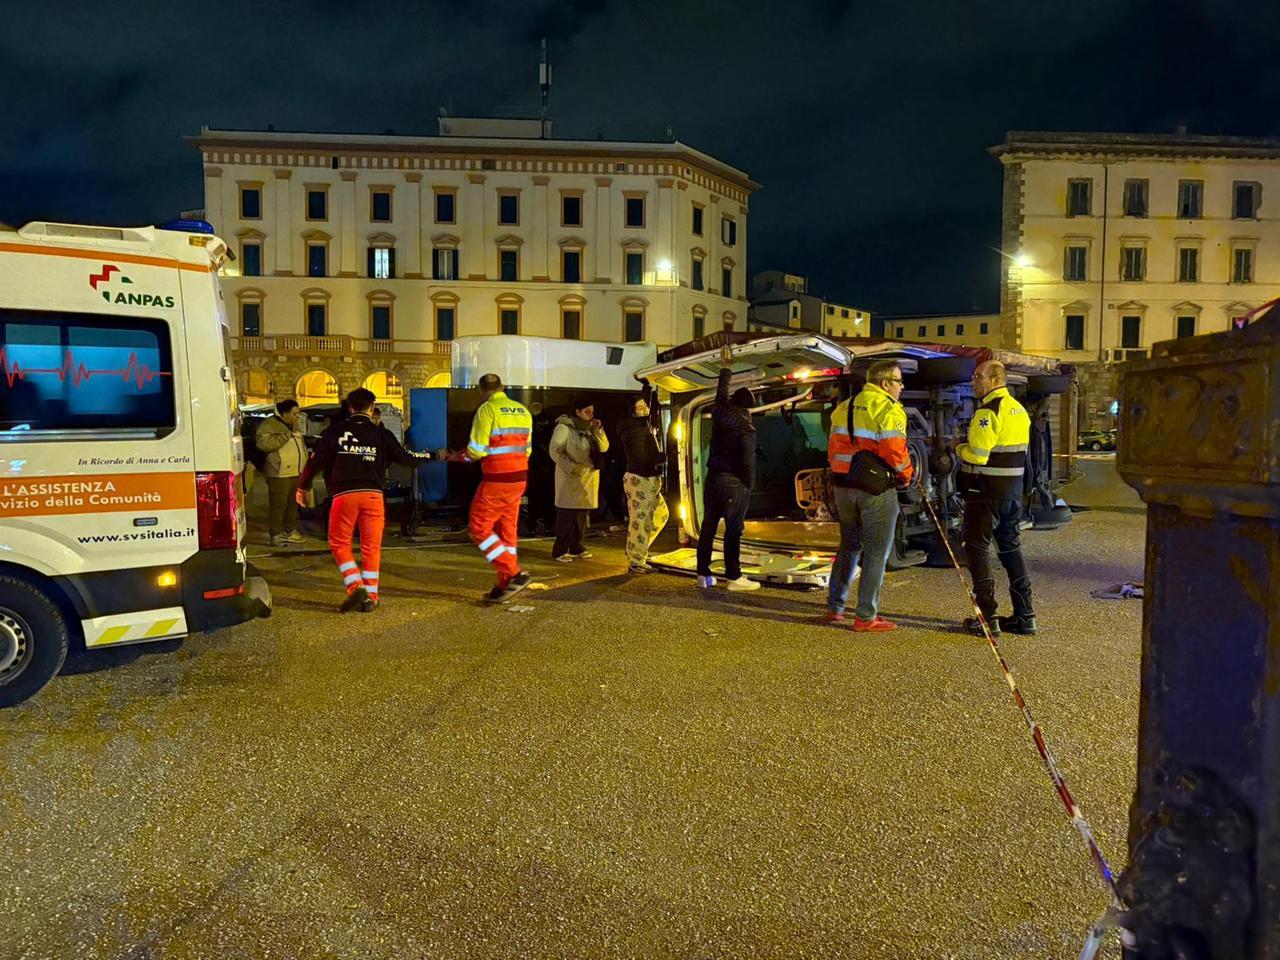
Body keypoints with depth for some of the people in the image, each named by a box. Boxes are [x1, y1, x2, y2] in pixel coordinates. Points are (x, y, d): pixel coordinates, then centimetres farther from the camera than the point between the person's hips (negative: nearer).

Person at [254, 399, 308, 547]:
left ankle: (290, 531, 27)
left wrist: (305, 465, 25)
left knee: (293, 504, 15)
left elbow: (301, 446, 31)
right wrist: (285, 436, -23)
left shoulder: (294, 425, 19)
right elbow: (263, 443, -25)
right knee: (278, 505, -6)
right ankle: (276, 536, -1)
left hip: (296, 473, 9)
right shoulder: (269, 425, -10)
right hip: (279, 474, -9)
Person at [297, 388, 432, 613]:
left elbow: (315, 461, 9)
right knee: (371, 547, 10)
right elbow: (405, 457, 10)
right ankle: (370, 598, 12)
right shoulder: (381, 434, 7)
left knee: (339, 544, 12)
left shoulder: (335, 431, 7)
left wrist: (302, 487, 23)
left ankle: (356, 588, -4)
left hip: (344, 495, -1)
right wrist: (433, 456, 26)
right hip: (372, 494, 1)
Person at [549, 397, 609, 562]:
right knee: (567, 513, -7)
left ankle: (576, 547, 22)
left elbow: (604, 447, 10)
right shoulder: (564, 427, -8)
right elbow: (555, 451, -13)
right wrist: (570, 467, -21)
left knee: (583, 513, 11)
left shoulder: (589, 428, 14)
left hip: (589, 477, 7)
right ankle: (559, 551, -1)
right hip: (571, 477, -7)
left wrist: (598, 430, -3)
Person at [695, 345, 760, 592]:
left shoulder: (719, 415, 4)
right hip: (734, 482, -6)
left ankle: (703, 575, 12)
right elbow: (748, 461, -14)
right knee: (733, 530, -3)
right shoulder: (747, 429, -11)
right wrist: (749, 486, -2)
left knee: (708, 527, 8)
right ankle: (733, 577, -1)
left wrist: (725, 368, 35)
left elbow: (721, 395, 23)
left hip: (713, 479, 6)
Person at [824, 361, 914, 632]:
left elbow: (834, 447, 15)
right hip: (876, 488, -7)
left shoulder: (844, 408, 14)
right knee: (876, 552, 2)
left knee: (849, 546, 19)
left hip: (843, 485, 7)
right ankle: (866, 617, 5)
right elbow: (895, 451, -17)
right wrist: (906, 475, 0)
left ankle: (834, 608, 23)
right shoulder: (888, 409, -10)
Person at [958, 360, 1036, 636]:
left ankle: (987, 616, -1)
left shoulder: (988, 411, -16)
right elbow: (1013, 450, 14)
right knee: (1011, 546, 15)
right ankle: (1025, 615, 19)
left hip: (987, 489, -9)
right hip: (1014, 487, 9)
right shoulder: (1019, 409, 13)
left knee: (977, 546, 0)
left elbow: (978, 456, -21)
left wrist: (959, 448, -1)